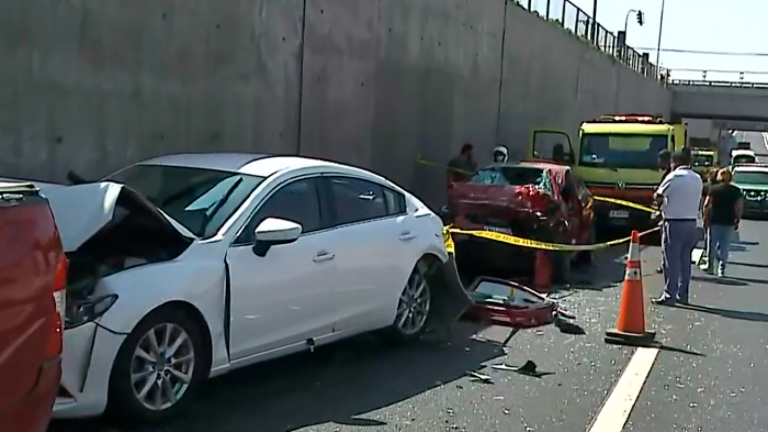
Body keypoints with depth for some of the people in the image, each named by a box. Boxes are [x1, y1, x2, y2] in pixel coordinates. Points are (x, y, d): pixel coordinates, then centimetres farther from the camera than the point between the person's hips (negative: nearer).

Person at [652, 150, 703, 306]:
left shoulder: (674, 176, -10)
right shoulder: (697, 179, 13)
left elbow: (658, 196, -6)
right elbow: (698, 200, 14)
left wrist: (661, 202, 13)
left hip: (674, 222, -7)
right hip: (691, 222, 7)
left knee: (671, 260, -4)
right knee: (685, 260, 13)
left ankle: (669, 296, -4)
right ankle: (683, 294, 17)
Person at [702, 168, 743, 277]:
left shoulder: (713, 189, -1)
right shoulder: (736, 191, 1)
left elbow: (706, 205, -7)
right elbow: (739, 208, -4)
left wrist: (705, 219, -1)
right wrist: (737, 221, 4)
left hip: (714, 221, -1)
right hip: (729, 223, 1)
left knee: (712, 245, 12)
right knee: (725, 247, 7)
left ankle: (710, 267, 17)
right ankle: (721, 270, 3)